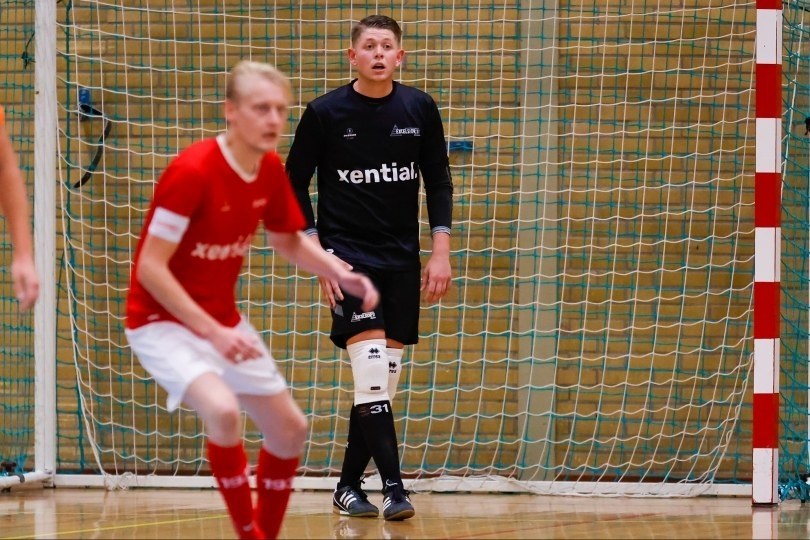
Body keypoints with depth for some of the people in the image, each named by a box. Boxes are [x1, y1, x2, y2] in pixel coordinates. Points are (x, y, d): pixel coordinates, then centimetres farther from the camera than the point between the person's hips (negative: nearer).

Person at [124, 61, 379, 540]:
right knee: (224, 411, -32)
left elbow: (289, 241, 15)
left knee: (289, 430, 9)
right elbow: (150, 268, -25)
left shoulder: (272, 170, -3)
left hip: (223, 321, 8)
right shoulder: (192, 172, -26)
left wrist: (344, 276, -3)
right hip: (162, 321, -8)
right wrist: (211, 332, -28)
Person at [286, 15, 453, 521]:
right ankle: (393, 485, -16)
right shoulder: (326, 113, -7)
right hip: (348, 256, -3)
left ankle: (349, 485, 16)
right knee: (371, 371, -17)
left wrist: (441, 252, 1)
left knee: (383, 380, 4)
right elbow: (295, 185, 1)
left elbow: (438, 181, 9)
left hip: (402, 261, 4)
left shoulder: (420, 109, 1)